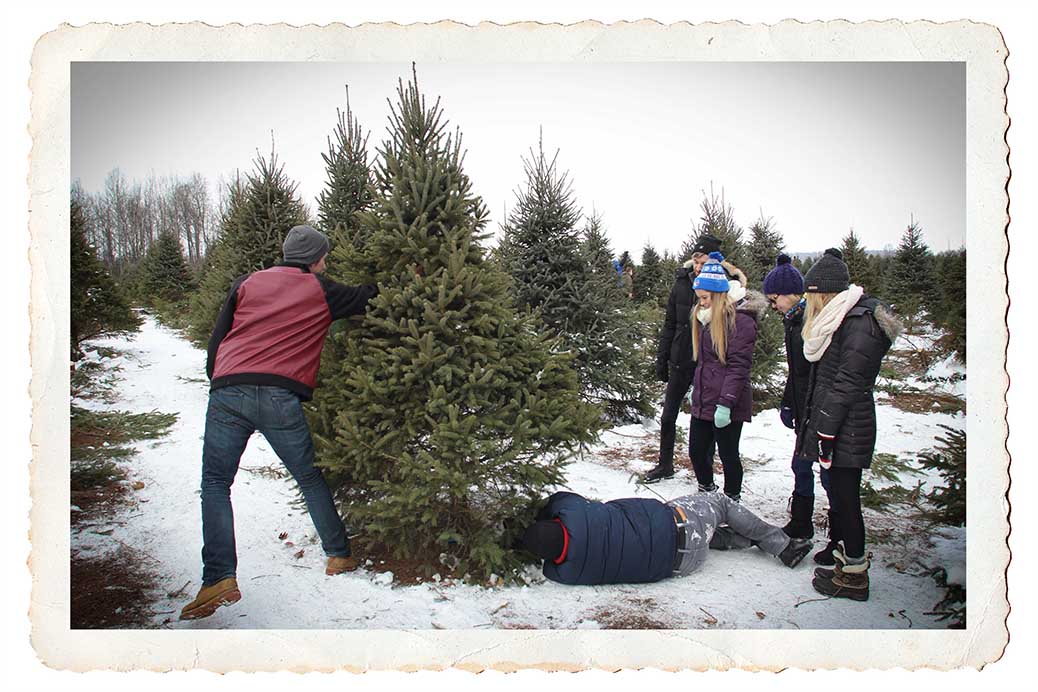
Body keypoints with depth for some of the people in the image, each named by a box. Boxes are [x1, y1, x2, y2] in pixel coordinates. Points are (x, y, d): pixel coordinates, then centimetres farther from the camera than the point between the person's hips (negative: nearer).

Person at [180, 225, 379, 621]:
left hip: (228, 392, 1)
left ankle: (219, 577, -1)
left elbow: (217, 338, 15)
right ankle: (339, 555, 23)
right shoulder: (320, 291, 10)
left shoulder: (247, 284, 16)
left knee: (215, 483, 9)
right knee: (310, 479, 15)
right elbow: (366, 299, 20)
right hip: (281, 398, -1)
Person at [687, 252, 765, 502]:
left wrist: (725, 404, -21)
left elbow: (738, 366, -19)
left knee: (728, 455, 5)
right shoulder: (706, 318, 13)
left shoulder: (741, 320, -15)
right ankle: (707, 494, 34)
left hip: (726, 406, -8)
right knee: (697, 452, 14)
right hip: (703, 402, 8)